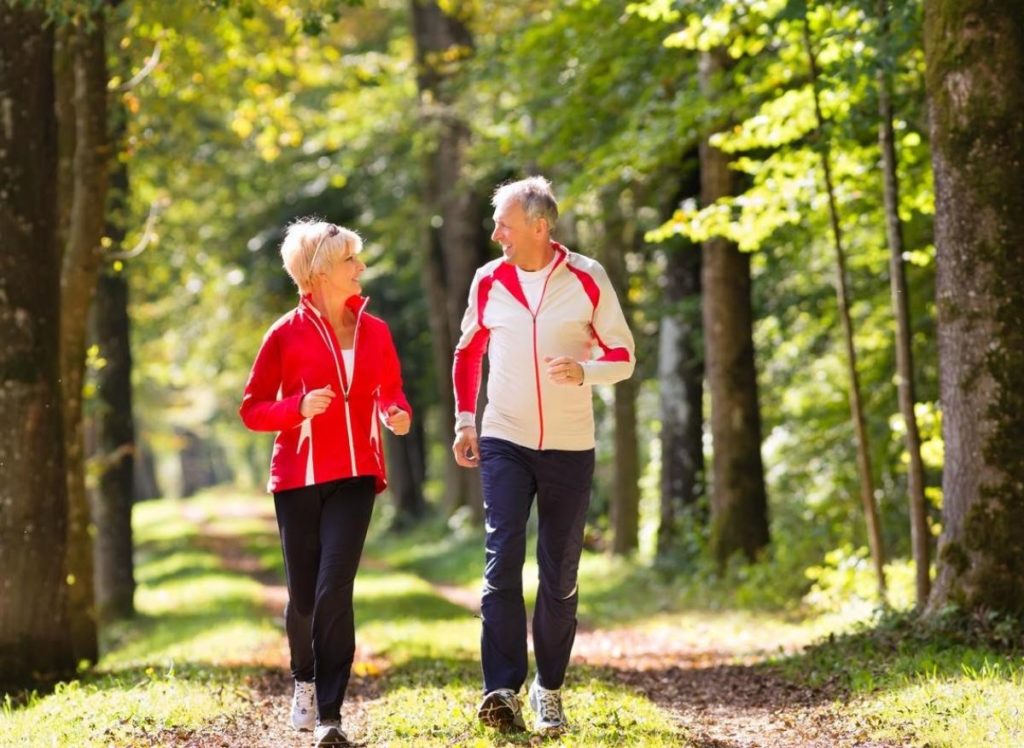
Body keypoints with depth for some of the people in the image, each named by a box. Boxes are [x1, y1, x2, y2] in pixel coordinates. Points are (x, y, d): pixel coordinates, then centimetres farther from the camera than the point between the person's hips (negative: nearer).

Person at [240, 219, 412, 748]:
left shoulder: (373, 331, 5)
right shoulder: (287, 334, -4)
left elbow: (391, 391, 18)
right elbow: (252, 410, -1)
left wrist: (398, 414, -5)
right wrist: (299, 407, -19)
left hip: (354, 476, 1)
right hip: (298, 476, -1)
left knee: (334, 590, -13)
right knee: (303, 595, 6)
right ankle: (304, 681, 37)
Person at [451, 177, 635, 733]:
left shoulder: (587, 279, -5)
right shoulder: (488, 281, 1)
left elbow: (623, 356, 0)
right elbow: (468, 354, 16)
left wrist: (585, 370, -21)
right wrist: (464, 422, 7)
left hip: (569, 447, 0)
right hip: (503, 442, 1)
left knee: (560, 576, 6)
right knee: (502, 562, -13)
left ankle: (548, 689, 19)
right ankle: (502, 689, -17)